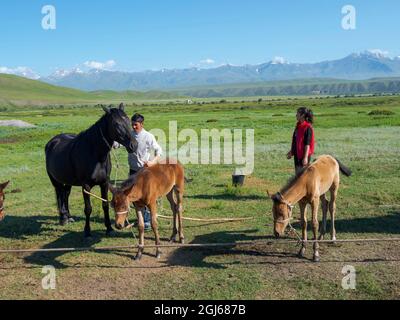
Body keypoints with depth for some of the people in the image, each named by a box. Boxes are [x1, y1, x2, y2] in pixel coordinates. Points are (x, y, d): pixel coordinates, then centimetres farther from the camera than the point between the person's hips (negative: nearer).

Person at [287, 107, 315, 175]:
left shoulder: (307, 128, -17)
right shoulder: (299, 126, 9)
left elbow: (307, 144, -20)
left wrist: (305, 157, -22)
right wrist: (291, 151, 21)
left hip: (304, 154, -9)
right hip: (297, 154, 9)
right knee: (298, 173, 15)